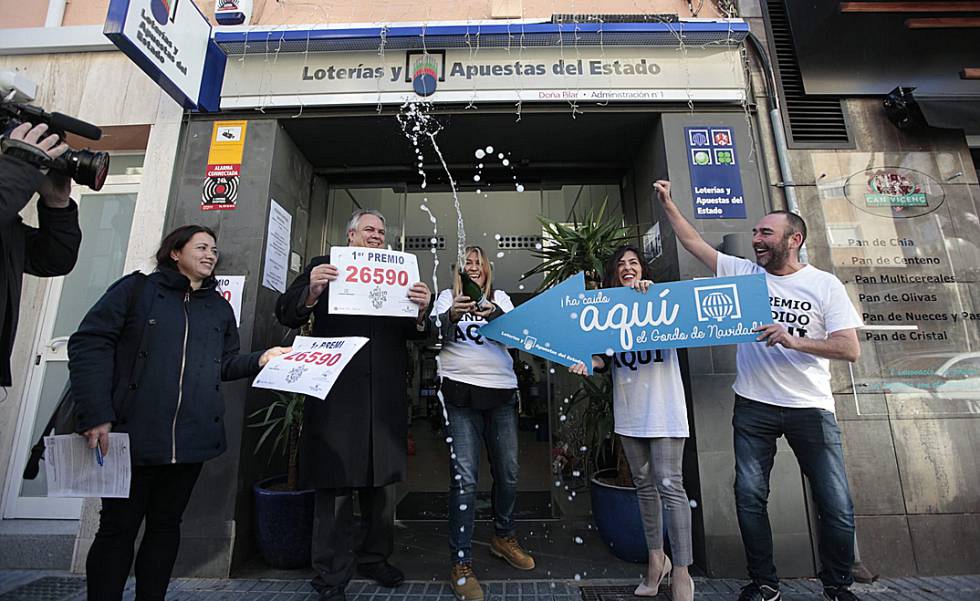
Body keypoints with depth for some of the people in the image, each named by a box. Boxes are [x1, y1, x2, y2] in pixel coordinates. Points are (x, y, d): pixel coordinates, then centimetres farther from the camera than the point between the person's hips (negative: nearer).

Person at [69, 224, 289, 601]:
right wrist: (95, 415, -16)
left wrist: (260, 359, -5)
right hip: (131, 435, -3)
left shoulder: (220, 308, 13)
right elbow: (89, 344, -7)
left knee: (166, 525, 14)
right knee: (118, 527, 8)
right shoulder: (137, 289, 0)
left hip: (192, 439, 4)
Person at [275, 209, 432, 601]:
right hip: (336, 393, -3)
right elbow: (286, 315, 1)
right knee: (335, 486, 5)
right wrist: (311, 292, -19)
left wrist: (421, 312, -16)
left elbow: (414, 334, 7)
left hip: (385, 398, 3)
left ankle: (374, 557, 34)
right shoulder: (323, 266, 7)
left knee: (382, 483, 15)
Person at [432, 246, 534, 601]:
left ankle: (503, 537, 34)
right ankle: (461, 564, 9)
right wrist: (451, 315, -26)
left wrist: (494, 314, -23)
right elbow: (434, 333, -5)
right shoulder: (448, 296, 10)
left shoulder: (500, 297, 14)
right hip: (461, 391, -3)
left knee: (508, 472, 11)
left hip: (502, 391, 3)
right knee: (464, 477, -4)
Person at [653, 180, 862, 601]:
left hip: (811, 408, -1)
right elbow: (694, 242, 6)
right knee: (750, 496, 6)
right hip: (754, 407, 1)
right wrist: (667, 203, 2)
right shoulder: (743, 272, 4)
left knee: (835, 503, 6)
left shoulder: (825, 285, -1)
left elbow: (850, 349, -8)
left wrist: (793, 340, -23)